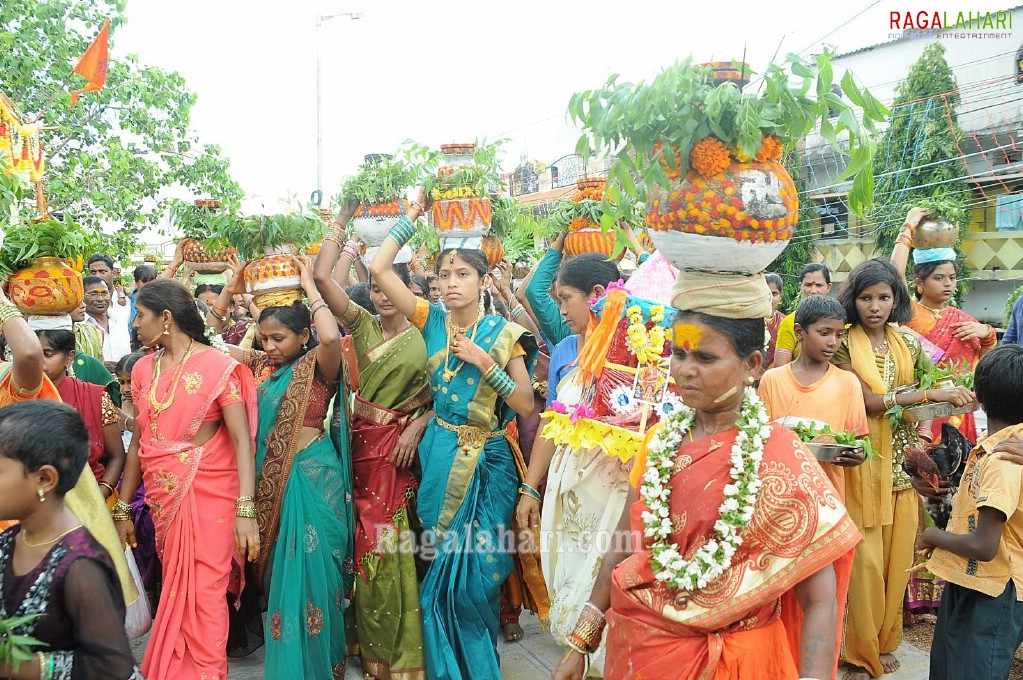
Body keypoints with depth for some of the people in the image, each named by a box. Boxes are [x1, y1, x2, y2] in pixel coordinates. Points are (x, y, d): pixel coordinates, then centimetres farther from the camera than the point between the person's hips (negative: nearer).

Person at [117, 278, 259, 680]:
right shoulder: (143, 369, 7)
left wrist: (246, 510, -23)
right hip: (162, 497, 5)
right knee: (174, 591, 15)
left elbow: (242, 440, -16)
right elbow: (139, 440, 13)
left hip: (209, 493, -5)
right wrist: (122, 508, 14)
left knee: (204, 593, -1)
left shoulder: (217, 366, -11)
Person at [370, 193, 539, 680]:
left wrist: (484, 362, -16)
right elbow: (379, 268, -5)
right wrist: (414, 215, -2)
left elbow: (526, 406, -8)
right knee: (441, 566, 10)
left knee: (478, 571, 3)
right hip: (440, 457, 2)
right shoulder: (431, 321, 2)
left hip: (487, 462, -2)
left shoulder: (504, 334, -4)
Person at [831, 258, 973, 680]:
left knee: (898, 556, 9)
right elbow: (866, 400, -17)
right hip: (864, 462, -4)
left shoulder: (908, 342, 7)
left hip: (903, 461, 4)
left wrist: (924, 430, -7)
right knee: (866, 560, -2)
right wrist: (932, 394, -19)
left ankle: (885, 641, 29)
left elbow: (934, 384, 10)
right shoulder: (844, 344, -7)